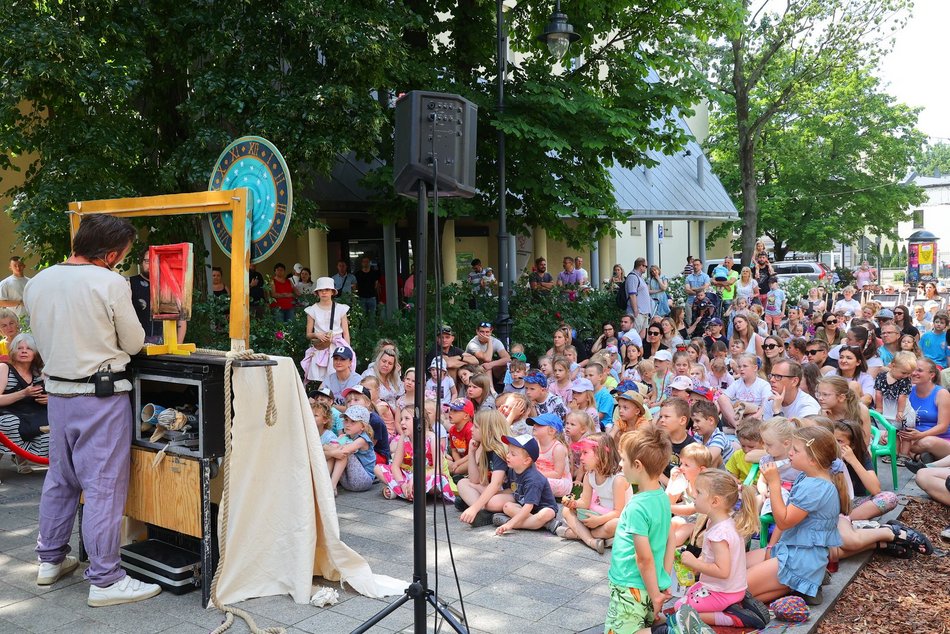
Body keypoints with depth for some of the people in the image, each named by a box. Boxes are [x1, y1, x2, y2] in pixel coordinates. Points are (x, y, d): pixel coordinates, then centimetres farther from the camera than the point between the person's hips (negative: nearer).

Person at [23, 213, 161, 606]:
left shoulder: (36, 283, 3)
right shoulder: (111, 284, -16)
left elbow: (43, 337, 14)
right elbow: (134, 343, -7)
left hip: (57, 391, 7)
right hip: (102, 396, -7)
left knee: (60, 478, 20)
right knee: (104, 485, -1)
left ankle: (50, 560, 33)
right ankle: (105, 580, 5)